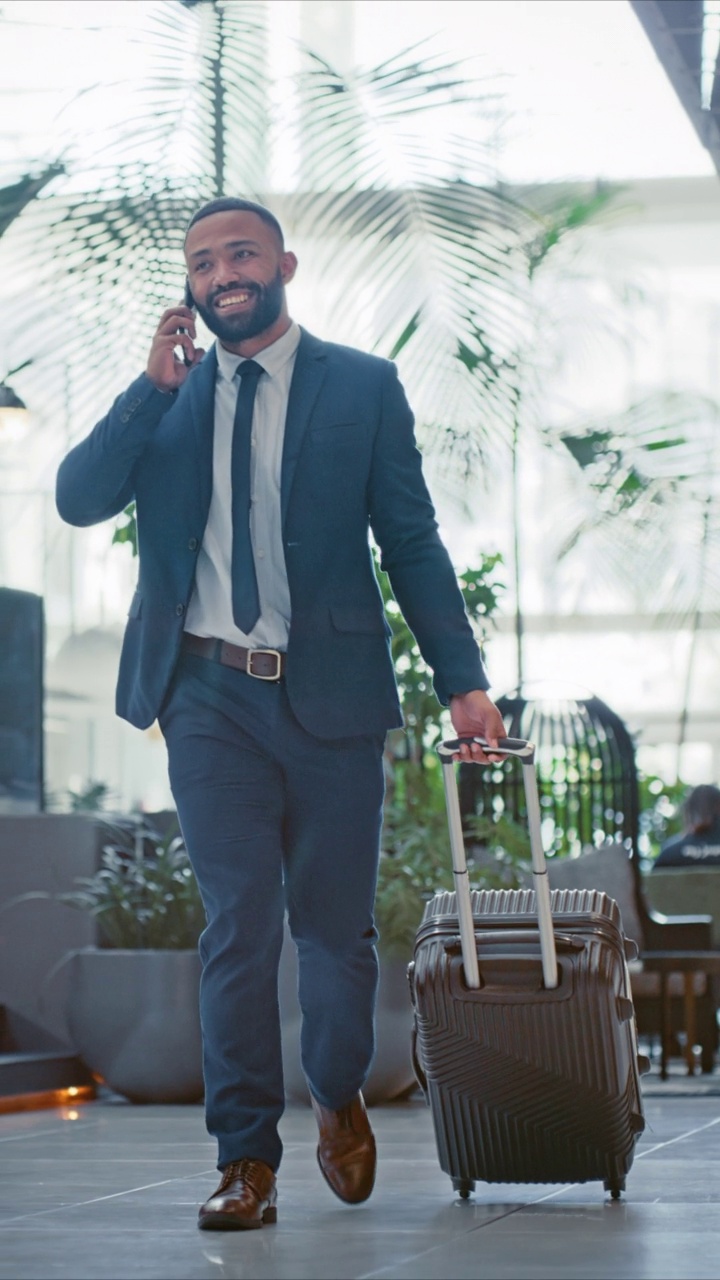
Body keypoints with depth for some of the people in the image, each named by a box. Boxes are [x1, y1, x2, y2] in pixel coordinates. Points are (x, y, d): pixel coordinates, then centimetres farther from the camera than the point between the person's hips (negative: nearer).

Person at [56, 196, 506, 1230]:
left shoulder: (363, 387, 5)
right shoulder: (167, 397, 11)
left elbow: (412, 543, 4)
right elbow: (78, 499, -2)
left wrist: (464, 681, -3)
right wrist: (156, 385, -10)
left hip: (329, 691, -1)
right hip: (211, 696, 1)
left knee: (335, 923, 7)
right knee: (238, 928, -2)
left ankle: (340, 1102, 33)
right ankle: (247, 1161, 5)